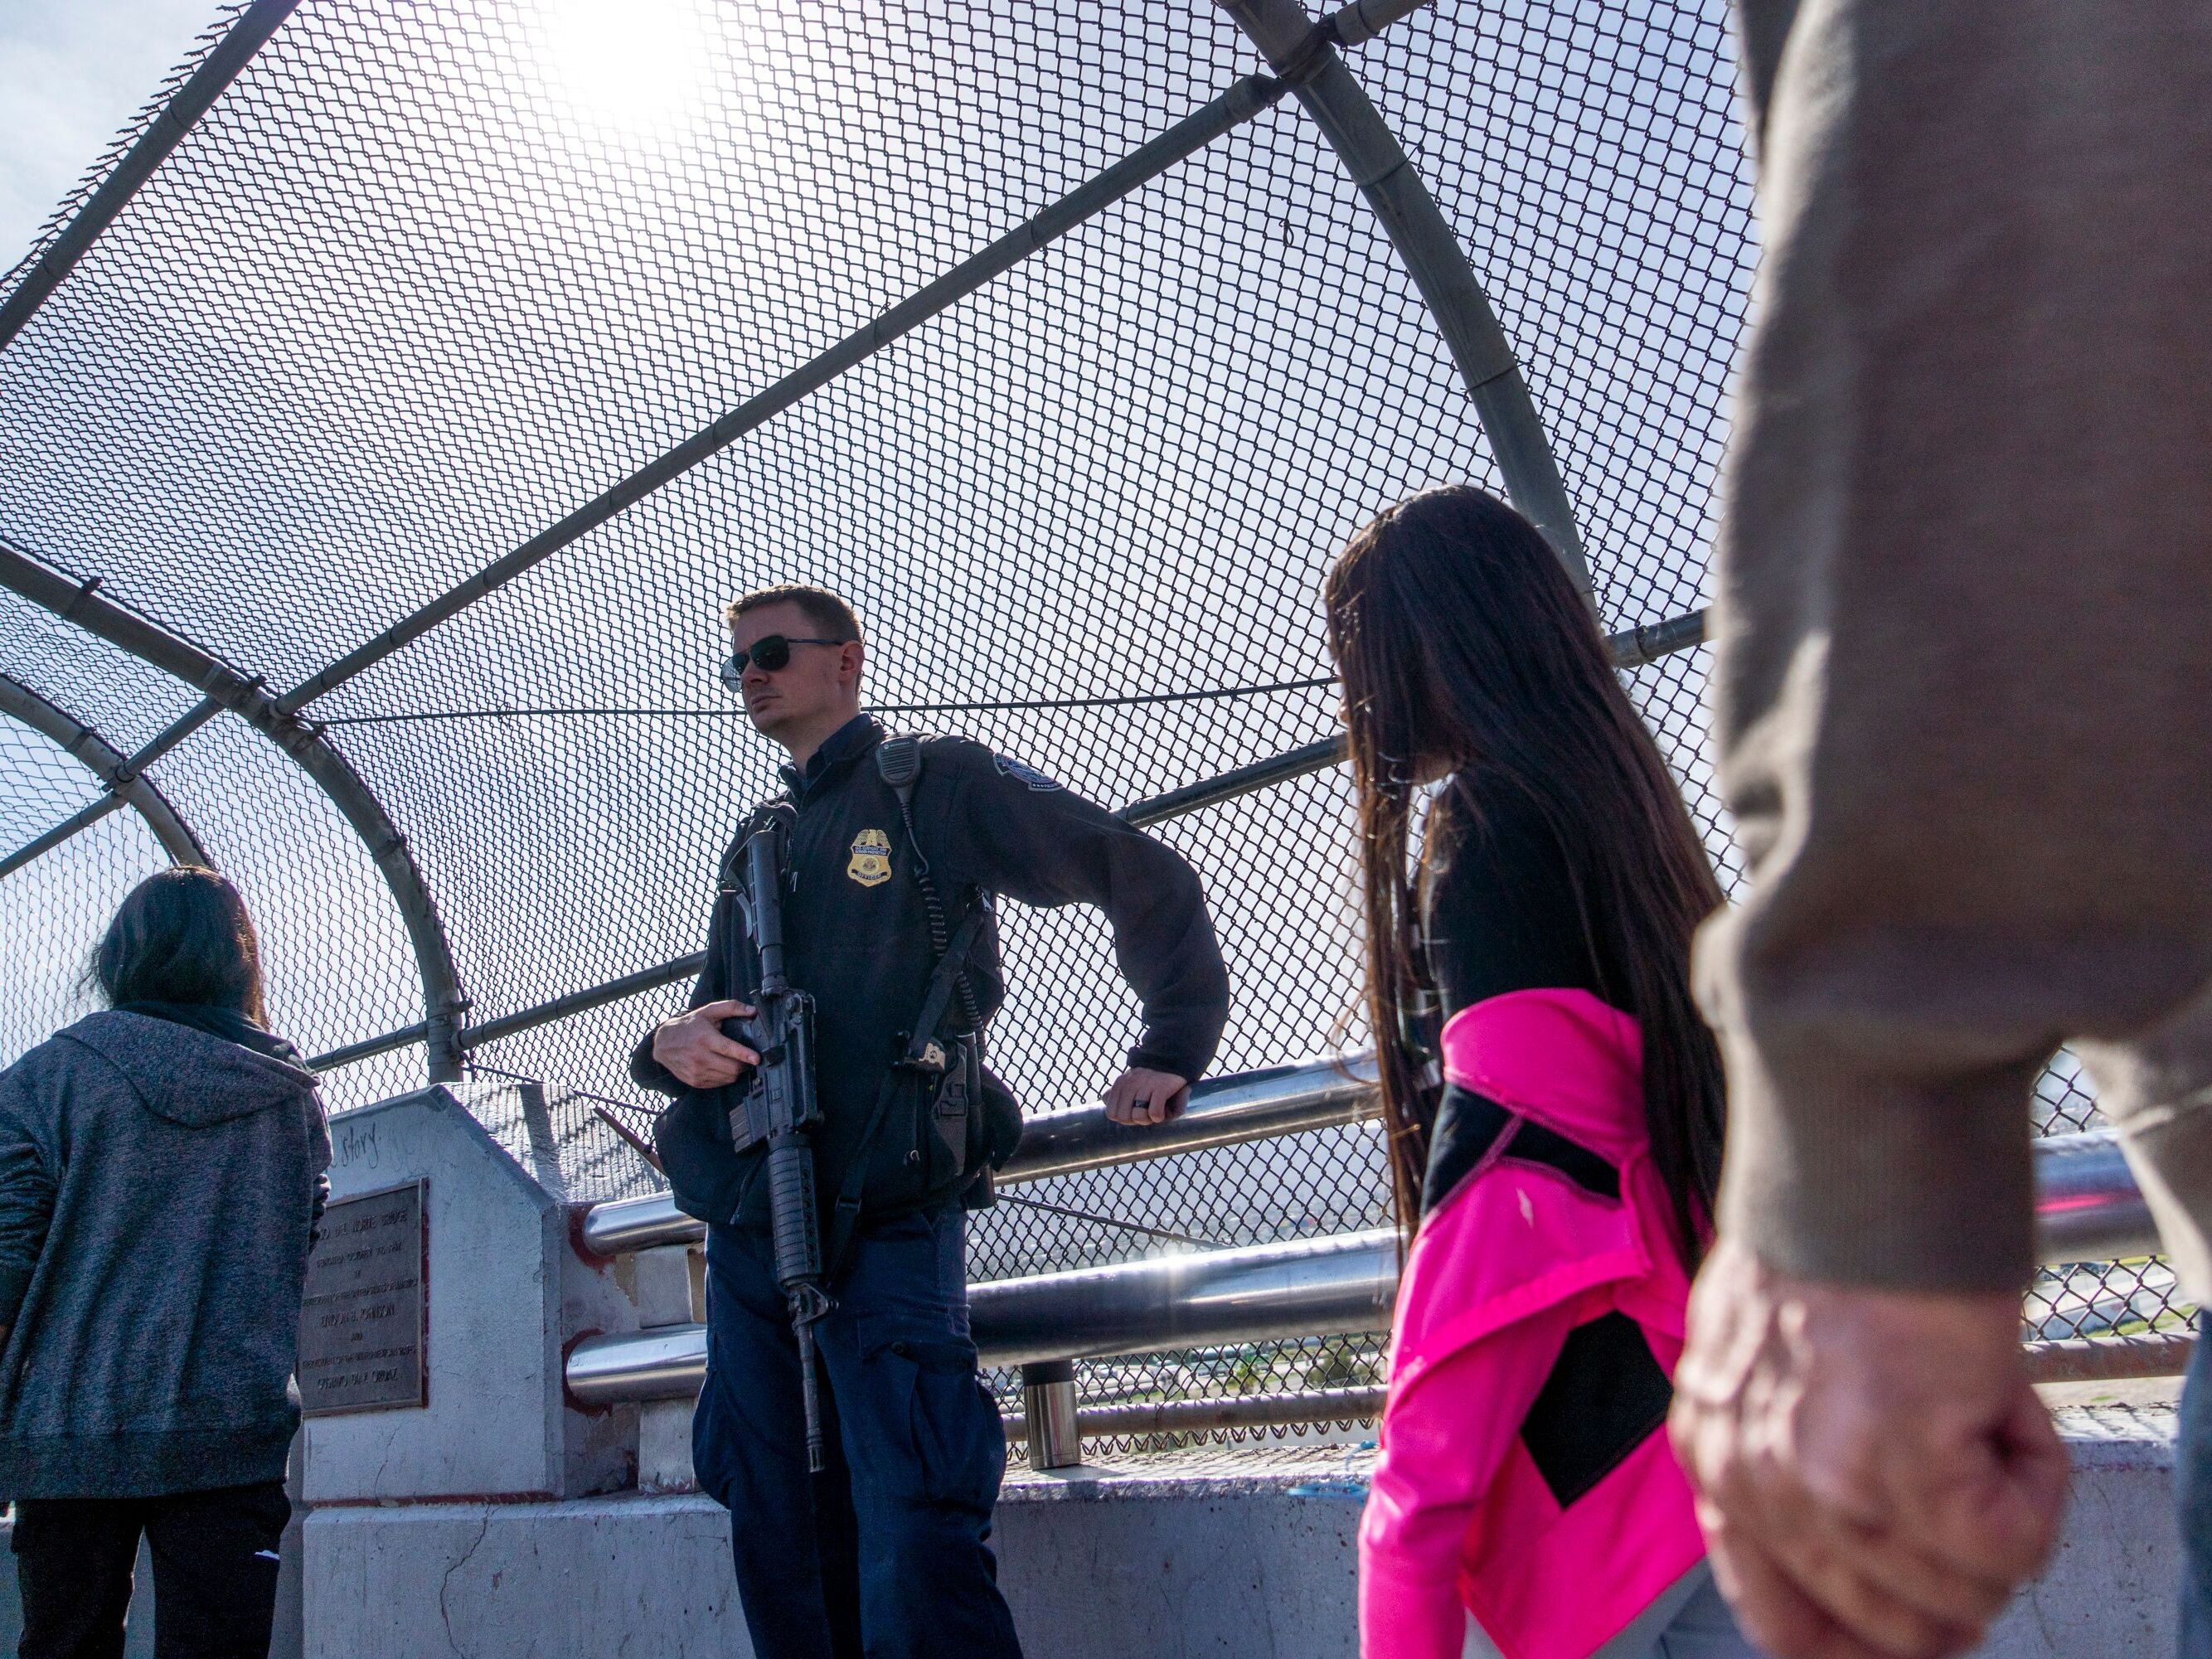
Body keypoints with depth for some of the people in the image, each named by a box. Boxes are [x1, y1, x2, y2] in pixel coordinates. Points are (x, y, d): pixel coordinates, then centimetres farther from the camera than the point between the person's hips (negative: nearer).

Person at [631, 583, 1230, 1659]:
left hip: (887, 1224, -7)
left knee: (915, 1552, -12)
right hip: (748, 1228, 7)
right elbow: (709, 1015, 26)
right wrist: (671, 1045, 2)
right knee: (780, 1553, 12)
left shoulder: (937, 784, 3)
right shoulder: (755, 848, 22)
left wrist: (1171, 1050, -4)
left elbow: (1146, 878, 2)